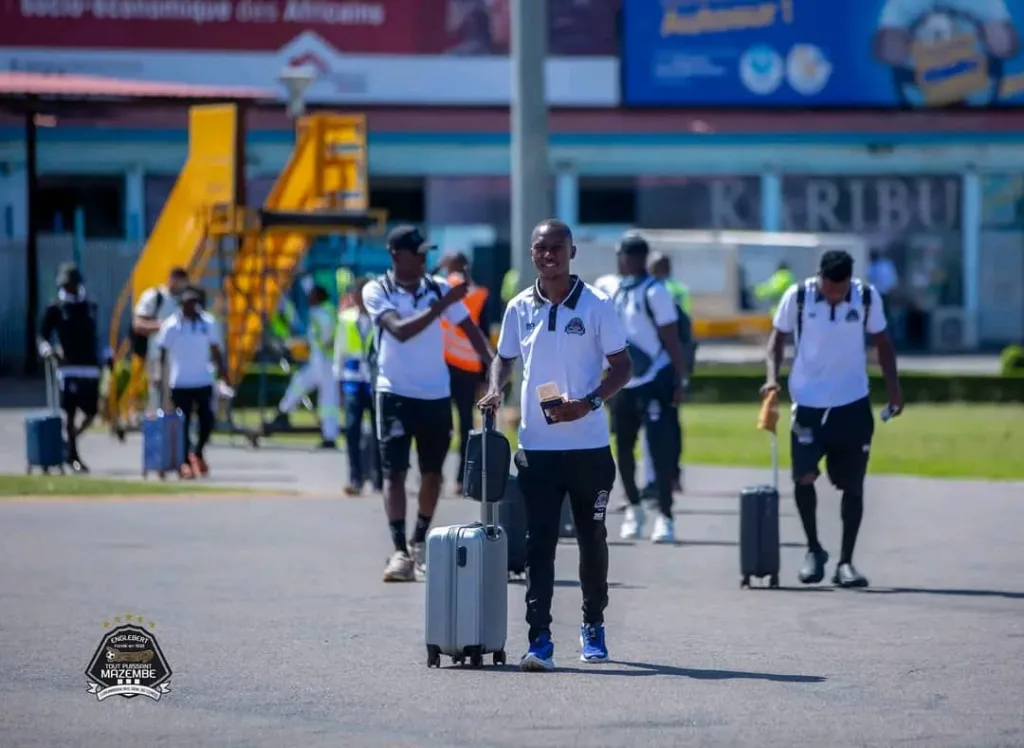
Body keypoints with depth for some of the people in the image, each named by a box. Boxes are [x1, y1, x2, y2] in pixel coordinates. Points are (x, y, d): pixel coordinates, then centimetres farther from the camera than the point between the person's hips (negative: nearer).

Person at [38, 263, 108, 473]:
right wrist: (46, 348, -21)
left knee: (91, 413, 4)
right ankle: (73, 455, 2)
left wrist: (102, 357, 14)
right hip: (69, 368, -5)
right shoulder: (55, 310, 0)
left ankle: (69, 444, 25)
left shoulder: (90, 307, 14)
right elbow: (43, 336, -1)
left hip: (90, 368, 5)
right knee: (71, 412, -5)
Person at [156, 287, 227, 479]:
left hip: (204, 381, 3)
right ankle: (185, 461, 10)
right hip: (180, 383, -3)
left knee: (207, 420, -2)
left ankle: (198, 452, 22)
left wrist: (221, 375, 5)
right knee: (183, 424, 1)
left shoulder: (208, 323, 4)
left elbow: (216, 351, 11)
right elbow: (162, 353, -3)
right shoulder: (171, 325, -5)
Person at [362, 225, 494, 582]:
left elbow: (469, 328, 1)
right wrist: (443, 304, -27)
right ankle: (399, 551, -11)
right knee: (394, 471, -8)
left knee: (432, 472, 10)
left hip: (436, 394, 3)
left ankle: (420, 542, 26)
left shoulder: (439, 289, 2)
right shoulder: (376, 291, -7)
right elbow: (400, 329, -21)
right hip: (395, 393, -3)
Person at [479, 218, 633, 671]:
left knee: (592, 539, 12)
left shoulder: (596, 306, -3)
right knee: (539, 542, -5)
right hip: (537, 446, 1)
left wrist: (589, 403, -16)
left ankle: (593, 626, 29)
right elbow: (504, 358, 19)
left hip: (588, 444, -1)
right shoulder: (520, 308, 6)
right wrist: (494, 391, -2)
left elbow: (622, 367, -1)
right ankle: (539, 639, -9)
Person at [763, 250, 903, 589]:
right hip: (808, 402, -1)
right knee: (804, 476, -10)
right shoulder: (797, 296, -9)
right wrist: (772, 376, -12)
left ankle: (846, 562, 12)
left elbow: (882, 343, 7)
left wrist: (894, 389, 0)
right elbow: (778, 337, 3)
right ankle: (813, 549, 12)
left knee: (853, 484, 3)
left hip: (853, 404, 1)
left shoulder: (867, 297, -6)